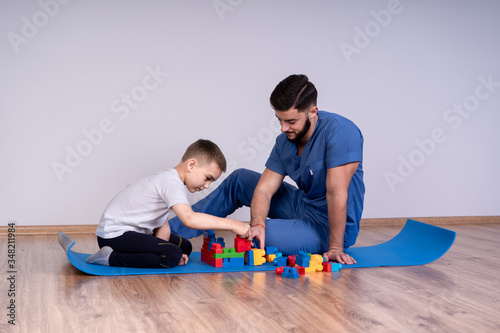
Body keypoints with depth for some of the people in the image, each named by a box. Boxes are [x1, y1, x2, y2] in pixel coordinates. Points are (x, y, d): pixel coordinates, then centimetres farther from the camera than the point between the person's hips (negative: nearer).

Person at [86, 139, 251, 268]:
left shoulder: (168, 180, 12)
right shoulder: (171, 183, -21)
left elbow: (162, 223, 9)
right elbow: (189, 219, -35)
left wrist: (162, 246, -8)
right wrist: (232, 224, -31)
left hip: (133, 232, 11)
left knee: (185, 247, 14)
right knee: (173, 256, -26)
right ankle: (112, 258, -18)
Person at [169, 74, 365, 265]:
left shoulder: (340, 131, -26)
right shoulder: (284, 141, -2)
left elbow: (336, 192, -29)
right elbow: (264, 189, -6)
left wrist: (335, 247, -28)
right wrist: (258, 223, -26)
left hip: (329, 227, -8)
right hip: (304, 207, 8)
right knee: (240, 179, 12)